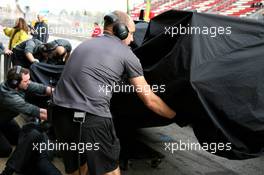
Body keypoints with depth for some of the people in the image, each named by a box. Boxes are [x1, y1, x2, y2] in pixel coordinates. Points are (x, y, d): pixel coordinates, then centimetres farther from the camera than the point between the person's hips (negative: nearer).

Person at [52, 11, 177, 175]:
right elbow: (150, 100, 9)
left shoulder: (85, 44, 23)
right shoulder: (126, 53, 7)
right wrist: (175, 115, 24)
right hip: (92, 119, -6)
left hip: (61, 113, 6)